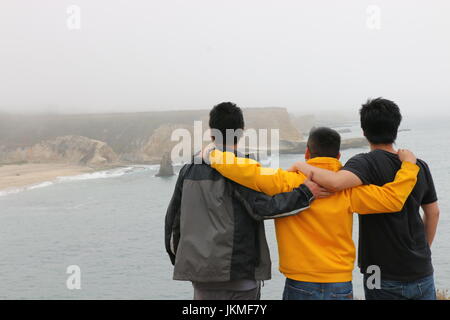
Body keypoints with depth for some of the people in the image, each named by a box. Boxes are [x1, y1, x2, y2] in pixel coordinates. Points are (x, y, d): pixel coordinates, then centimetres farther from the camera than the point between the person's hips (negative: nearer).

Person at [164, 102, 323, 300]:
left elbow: (172, 217, 15)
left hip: (198, 268, 6)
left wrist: (176, 257, 27)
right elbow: (262, 208, -19)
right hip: (236, 270, -6)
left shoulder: (189, 169, 10)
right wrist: (305, 192, -14)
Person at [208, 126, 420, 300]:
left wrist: (214, 156, -3)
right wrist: (408, 166, 6)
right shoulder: (348, 189, -6)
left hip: (300, 286, -1)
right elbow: (392, 199, -8)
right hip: (340, 286, 1)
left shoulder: (288, 183, -10)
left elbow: (250, 173, -18)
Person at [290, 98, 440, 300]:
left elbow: (336, 182, -36)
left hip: (387, 278, -5)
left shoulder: (367, 163, -17)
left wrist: (303, 167, -19)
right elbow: (433, 213, 12)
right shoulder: (420, 167, 3)